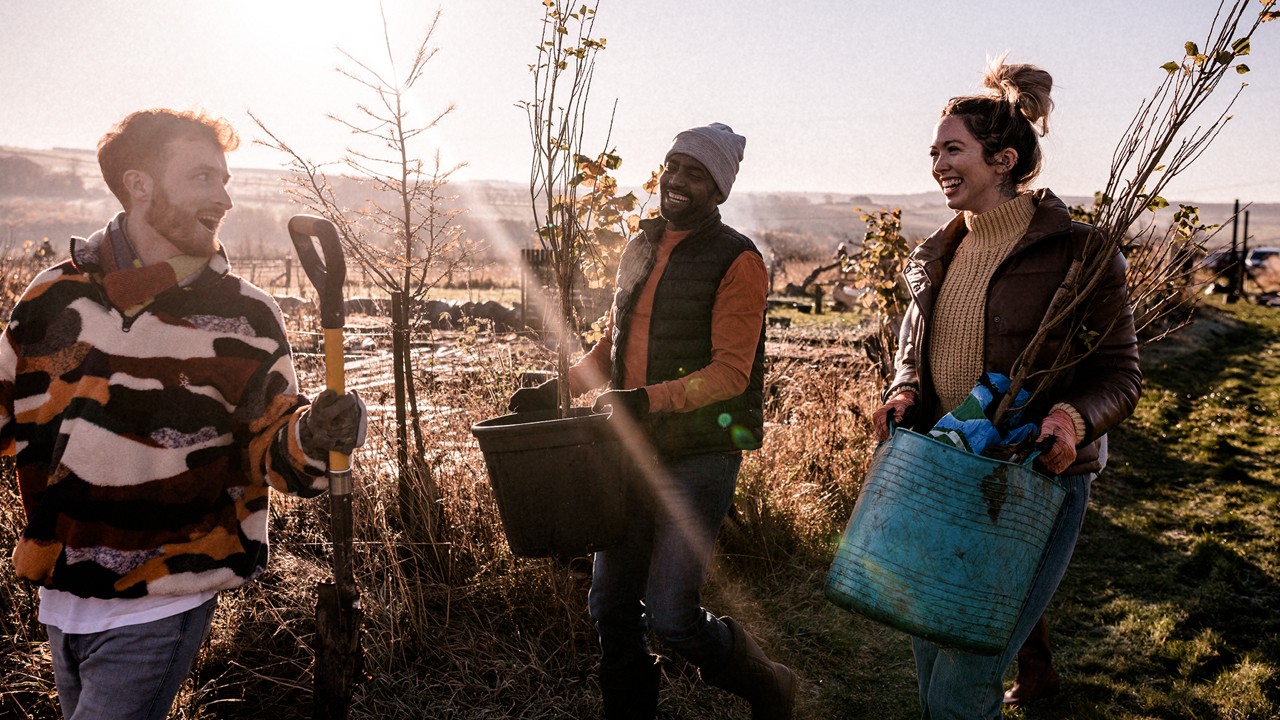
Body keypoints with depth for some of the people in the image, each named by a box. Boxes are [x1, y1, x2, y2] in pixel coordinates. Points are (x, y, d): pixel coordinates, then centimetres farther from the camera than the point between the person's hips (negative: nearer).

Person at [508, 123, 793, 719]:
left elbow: (730, 372, -17)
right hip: (633, 452, 7)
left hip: (699, 457, -6)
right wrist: (555, 389, 9)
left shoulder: (737, 261, -8)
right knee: (611, 604, 10)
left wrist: (650, 399, -30)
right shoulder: (639, 251, 14)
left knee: (671, 616, -5)